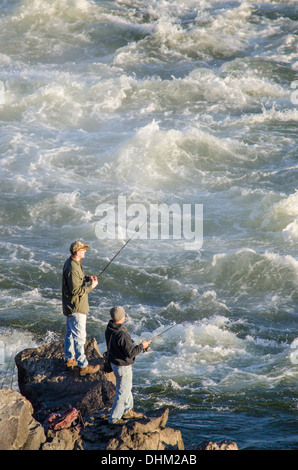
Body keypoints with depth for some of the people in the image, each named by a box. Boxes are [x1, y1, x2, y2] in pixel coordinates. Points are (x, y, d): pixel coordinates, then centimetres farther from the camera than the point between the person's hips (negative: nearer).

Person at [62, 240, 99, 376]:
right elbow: (75, 291, -27)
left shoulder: (73, 263, 6)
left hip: (70, 307, 11)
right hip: (76, 308, -11)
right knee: (79, 336, -7)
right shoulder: (72, 269, -27)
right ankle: (83, 366, -4)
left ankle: (69, 359, 34)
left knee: (70, 333, 21)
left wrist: (87, 278, 4)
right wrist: (91, 286, -19)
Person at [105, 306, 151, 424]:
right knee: (122, 392, 5)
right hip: (123, 366, -9)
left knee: (127, 387, 27)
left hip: (114, 361, 9)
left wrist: (135, 345, 10)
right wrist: (141, 346, -12)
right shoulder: (122, 334, -33)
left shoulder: (109, 329, -5)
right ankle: (114, 418, 15)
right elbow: (130, 353, -27)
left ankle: (127, 411, 43)